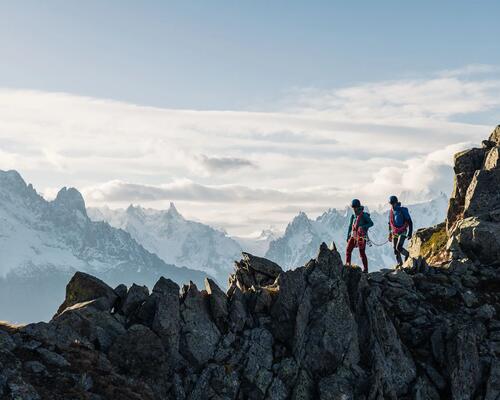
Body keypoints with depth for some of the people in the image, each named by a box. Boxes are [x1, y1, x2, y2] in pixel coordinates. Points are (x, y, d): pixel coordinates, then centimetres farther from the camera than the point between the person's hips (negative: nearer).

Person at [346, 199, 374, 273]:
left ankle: (365, 269, 5)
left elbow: (371, 223, -12)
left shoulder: (364, 215, -7)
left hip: (361, 237, -6)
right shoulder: (353, 216, 13)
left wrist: (363, 227, -25)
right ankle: (347, 265, -1)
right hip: (353, 236, 6)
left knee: (362, 253, -3)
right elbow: (350, 226, 19)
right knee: (348, 250, -4)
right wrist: (348, 236, 18)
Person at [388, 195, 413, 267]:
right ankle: (399, 263, 15)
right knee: (395, 249, 3)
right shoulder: (391, 211, 6)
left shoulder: (403, 211, -12)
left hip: (402, 232, -5)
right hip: (394, 233, 6)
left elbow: (410, 222, -10)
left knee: (398, 247, -18)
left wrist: (410, 233, -14)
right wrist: (390, 234, 17)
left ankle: (406, 254, 11)